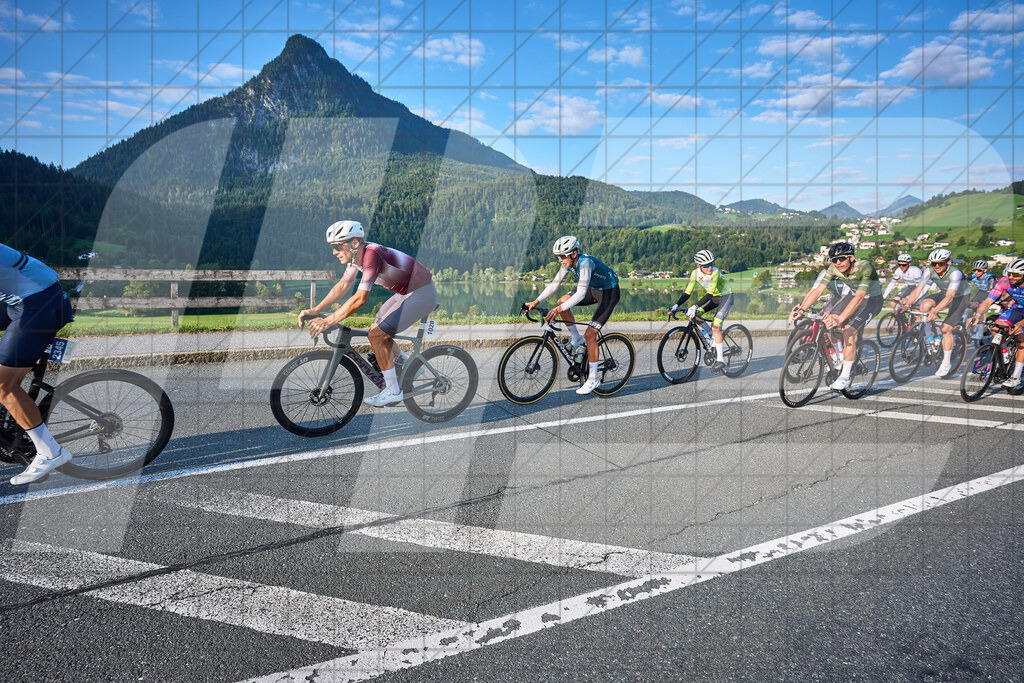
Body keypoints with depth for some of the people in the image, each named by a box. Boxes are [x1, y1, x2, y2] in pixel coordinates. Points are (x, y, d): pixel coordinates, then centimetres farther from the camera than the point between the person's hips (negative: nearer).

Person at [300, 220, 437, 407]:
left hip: (422, 294, -10)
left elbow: (360, 298, -34)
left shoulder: (372, 255, -28)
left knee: (377, 334, -14)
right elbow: (342, 286, 5)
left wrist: (327, 322, -33)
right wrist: (314, 311, -3)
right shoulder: (356, 254, 0)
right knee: (376, 329, 11)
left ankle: (393, 391, -4)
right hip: (407, 292, 10)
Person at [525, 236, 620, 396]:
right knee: (563, 301, -9)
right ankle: (577, 340, 9)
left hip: (609, 292, -8)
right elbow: (554, 284, -5)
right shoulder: (568, 262, -9)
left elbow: (581, 293, -41)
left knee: (590, 334, -15)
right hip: (594, 288, 8)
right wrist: (536, 302, -16)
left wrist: (558, 310, -50)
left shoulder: (585, 262, -33)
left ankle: (593, 379, -4)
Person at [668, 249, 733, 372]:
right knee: (695, 316, -11)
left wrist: (695, 307, -51)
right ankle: (715, 342, 6)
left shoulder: (715, 272, -31)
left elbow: (709, 294, -39)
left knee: (715, 326, -21)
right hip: (714, 297, 6)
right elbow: (687, 293, -11)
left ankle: (720, 360, -13)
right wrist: (676, 306, -25)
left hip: (726, 296, -6)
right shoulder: (695, 273, -13)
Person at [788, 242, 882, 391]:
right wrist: (801, 309, -38)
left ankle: (845, 377, -15)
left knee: (849, 332, -24)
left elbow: (859, 297, -43)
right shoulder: (833, 269, -18)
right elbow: (817, 290, -23)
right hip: (852, 296, 6)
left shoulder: (865, 267, -33)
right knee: (829, 322, -13)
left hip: (872, 300, -6)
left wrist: (840, 319, -53)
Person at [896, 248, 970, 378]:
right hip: (943, 294, 5)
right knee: (925, 304, -27)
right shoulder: (929, 271, -19)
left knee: (946, 328, -17)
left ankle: (946, 363, -5)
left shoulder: (955, 272, -34)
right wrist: (907, 302, -40)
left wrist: (935, 311, -57)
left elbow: (949, 297, -44)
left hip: (960, 297, -5)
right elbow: (918, 289, -23)